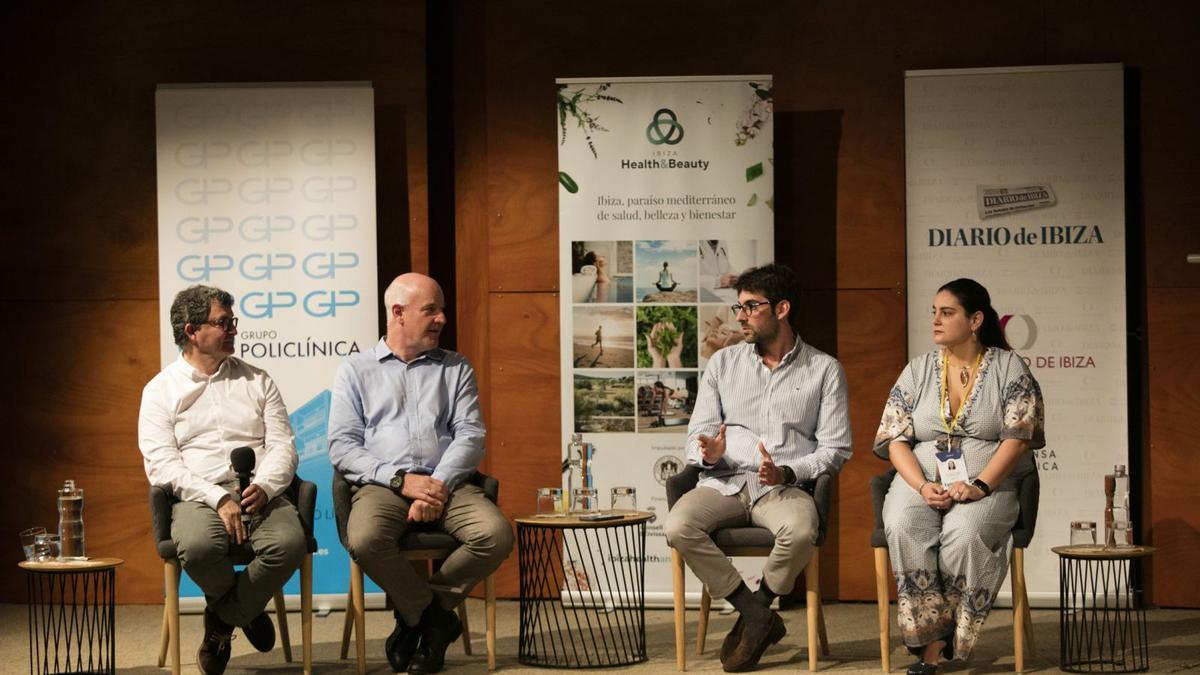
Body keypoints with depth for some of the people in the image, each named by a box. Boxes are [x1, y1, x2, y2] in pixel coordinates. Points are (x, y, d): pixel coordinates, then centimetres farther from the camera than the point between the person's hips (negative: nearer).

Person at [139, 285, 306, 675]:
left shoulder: (255, 380, 18)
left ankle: (221, 622, -8)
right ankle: (245, 610, -2)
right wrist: (219, 499, -16)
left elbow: (283, 446, 10)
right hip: (198, 497, -2)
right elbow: (161, 464, -3)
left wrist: (264, 487, -13)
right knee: (199, 547, -38)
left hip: (260, 494, 2)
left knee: (290, 542, -32)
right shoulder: (161, 390, 9)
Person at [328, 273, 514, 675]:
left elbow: (470, 435, 7)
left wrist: (439, 485, -12)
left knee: (496, 535, -29)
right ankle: (434, 617, -8)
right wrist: (401, 480, -12)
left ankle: (416, 613, -5)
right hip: (382, 486, -2)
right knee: (365, 539, -36)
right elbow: (342, 446, 3)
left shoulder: (456, 369, 19)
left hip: (446, 485, 2)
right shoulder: (355, 371, 13)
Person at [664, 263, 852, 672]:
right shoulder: (722, 364, 16)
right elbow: (696, 437, 13)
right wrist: (709, 453, -13)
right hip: (725, 483, 3)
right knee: (679, 527, -30)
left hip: (785, 487, -2)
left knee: (799, 531, -38)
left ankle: (755, 614, -9)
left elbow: (835, 449, 2)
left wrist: (787, 473, -16)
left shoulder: (824, 370, 8)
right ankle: (757, 616, -14)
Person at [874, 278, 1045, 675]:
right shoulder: (918, 370, 13)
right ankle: (932, 638, -24)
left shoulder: (1008, 367, 5)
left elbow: (1018, 436, -5)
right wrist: (923, 485, -13)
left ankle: (933, 643, -19)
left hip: (988, 484, -2)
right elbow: (895, 439, 6)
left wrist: (979, 486, -19)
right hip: (921, 481, 2)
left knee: (965, 533, -36)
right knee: (903, 528, -32)